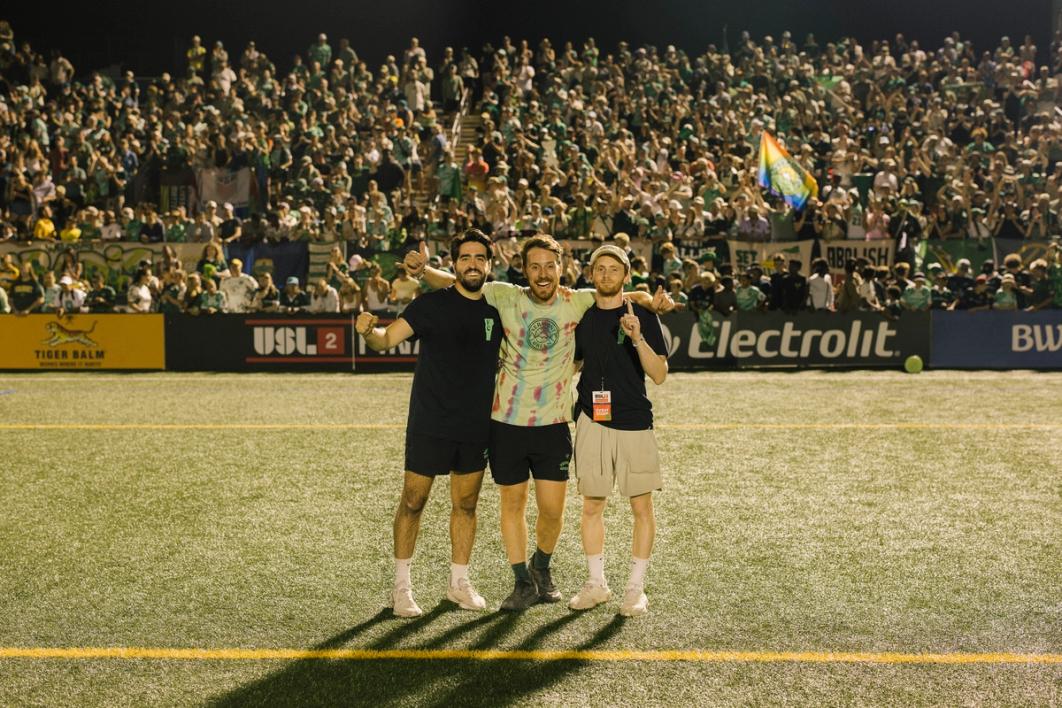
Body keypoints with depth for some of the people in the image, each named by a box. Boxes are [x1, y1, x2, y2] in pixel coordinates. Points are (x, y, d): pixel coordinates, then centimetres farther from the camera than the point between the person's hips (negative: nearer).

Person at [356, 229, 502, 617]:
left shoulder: (496, 307, 3)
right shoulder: (432, 304, -7)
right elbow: (387, 339, -12)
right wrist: (369, 331, -32)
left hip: (476, 426, 4)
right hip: (429, 423, -3)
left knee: (466, 504, 13)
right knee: (413, 501, 2)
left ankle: (459, 582, 27)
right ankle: (401, 585, 14)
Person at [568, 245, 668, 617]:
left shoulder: (643, 317, -2)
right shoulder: (582, 318, 8)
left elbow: (659, 374, -9)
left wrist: (638, 338, -22)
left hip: (634, 423, -3)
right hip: (592, 422, 3)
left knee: (641, 506, 1)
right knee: (592, 506, 8)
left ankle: (636, 587, 12)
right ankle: (596, 584, 21)